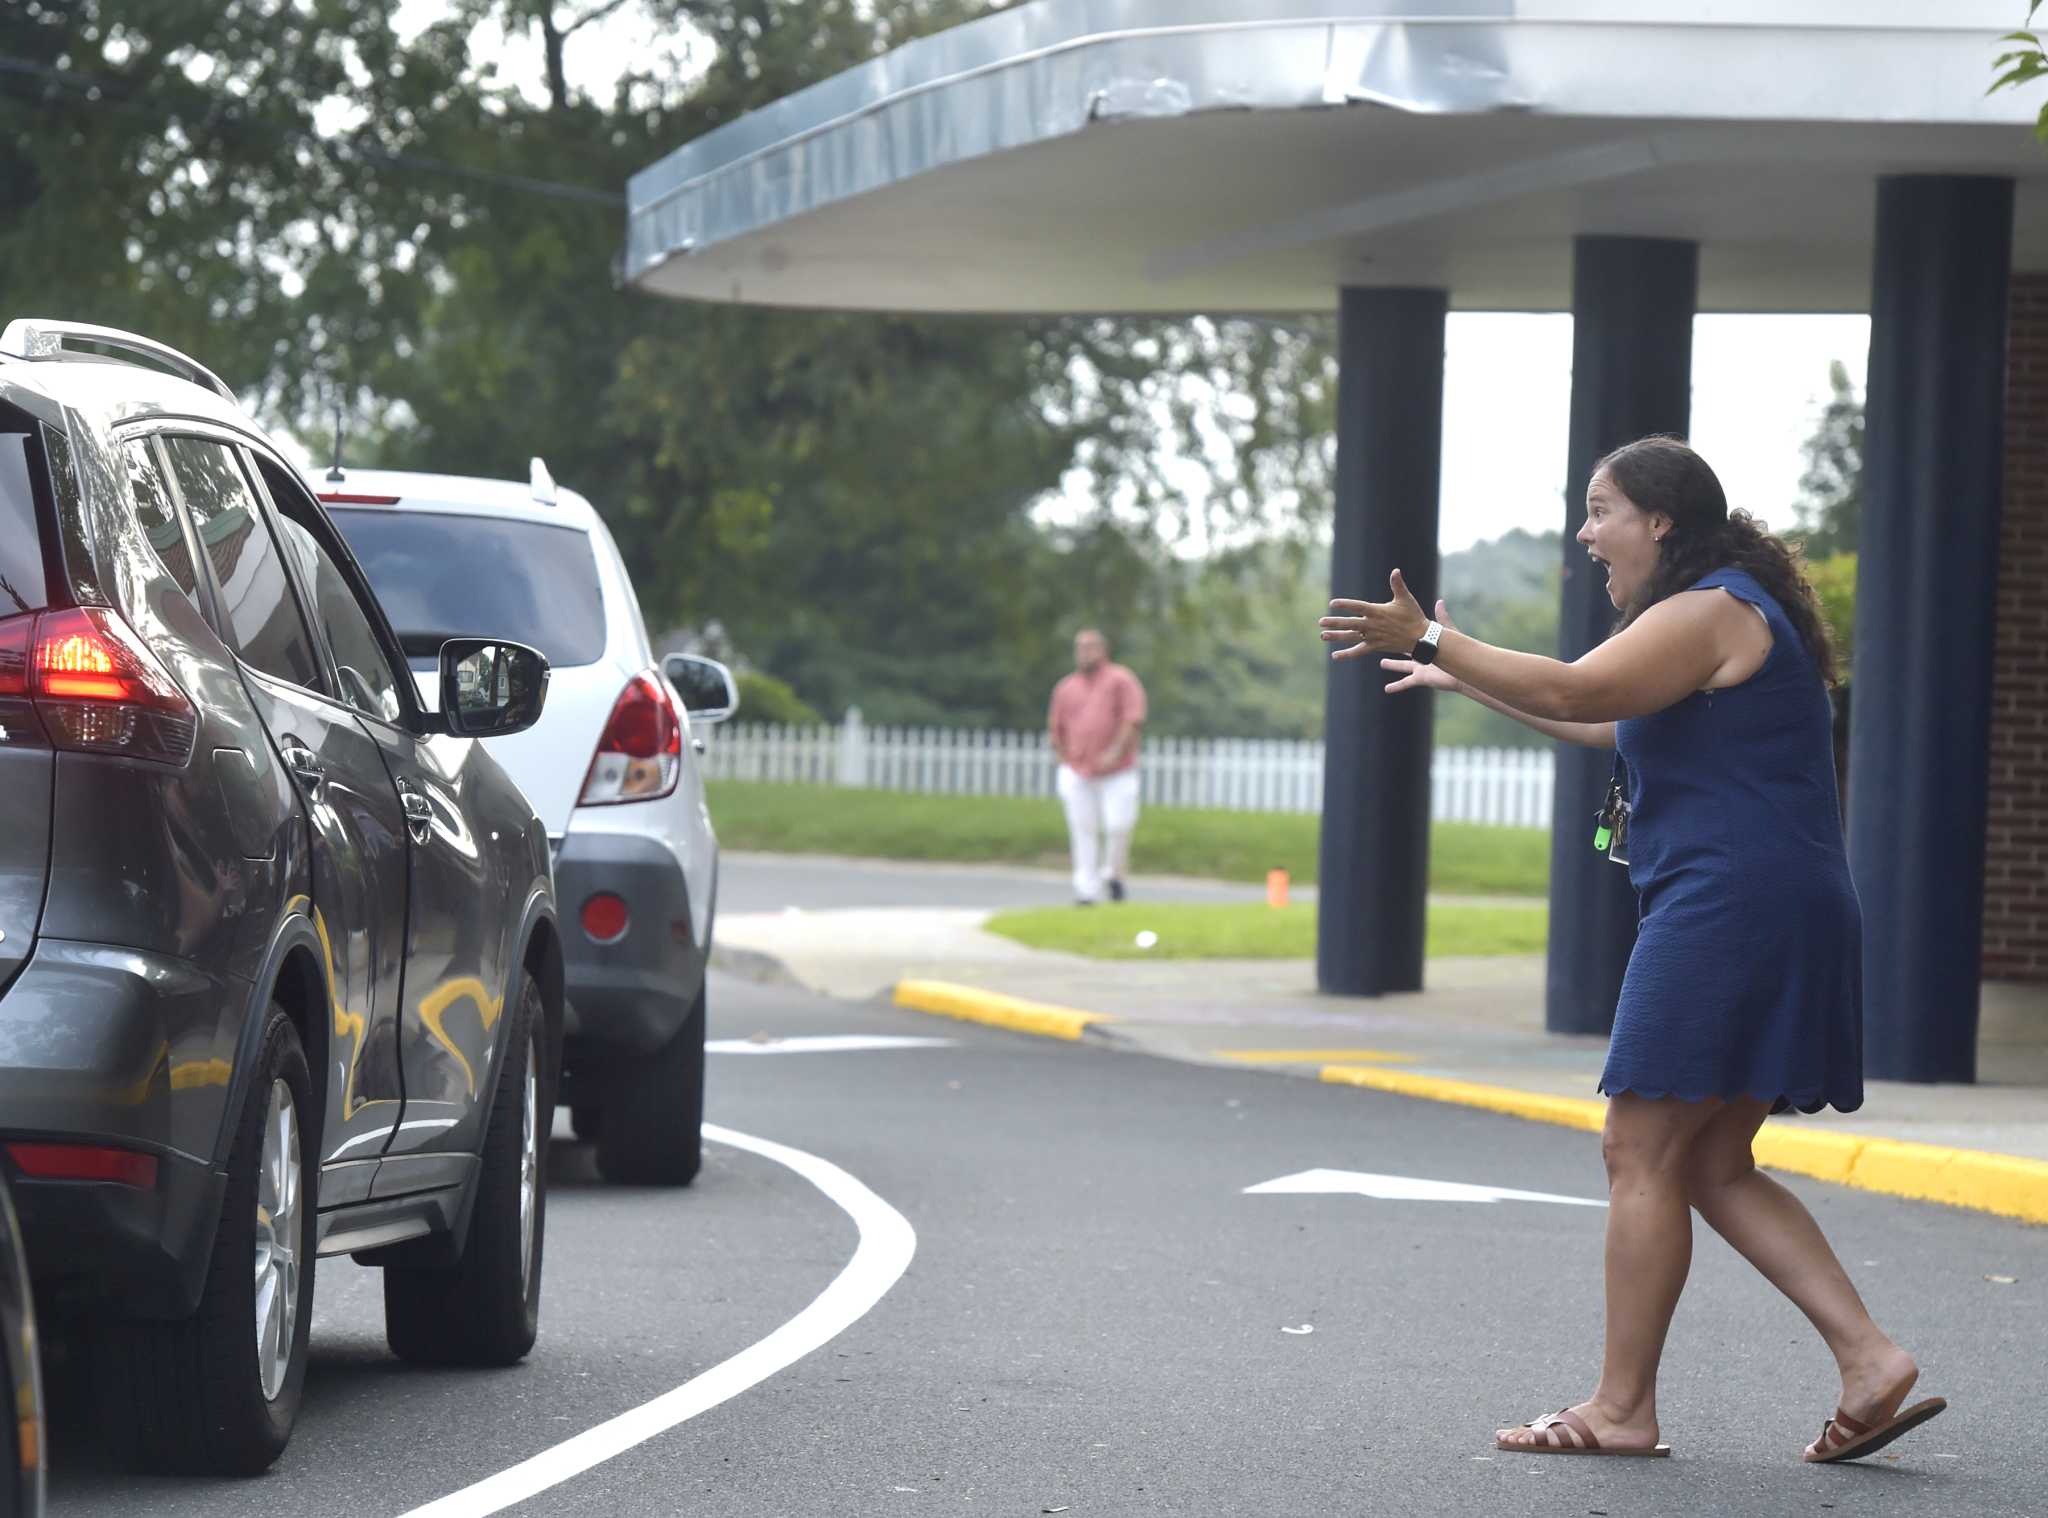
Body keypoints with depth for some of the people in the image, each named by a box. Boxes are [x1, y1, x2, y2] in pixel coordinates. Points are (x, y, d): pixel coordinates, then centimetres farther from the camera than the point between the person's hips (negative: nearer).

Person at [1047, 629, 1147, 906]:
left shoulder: (1121, 681, 1)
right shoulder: (1066, 688, 14)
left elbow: (1133, 720, -8)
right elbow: (1055, 727, 19)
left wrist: (1116, 751, -17)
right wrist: (1062, 758, 7)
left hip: (1116, 772, -3)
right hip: (1077, 773, 3)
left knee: (1118, 826, -9)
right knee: (1083, 831, -2)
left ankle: (1113, 873, 16)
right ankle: (1087, 891, 0)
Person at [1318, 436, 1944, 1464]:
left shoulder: (1711, 613, -11)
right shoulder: (1722, 616, 22)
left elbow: (1573, 693, -23)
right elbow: (1612, 726, 34)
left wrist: (1432, 641, -17)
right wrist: (1465, 681, 37)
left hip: (1730, 909, -10)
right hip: (1774, 917, 10)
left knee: (1642, 1154, -6)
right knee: (1712, 1167, 11)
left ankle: (1622, 1407, -3)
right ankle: (1869, 1361, 4)